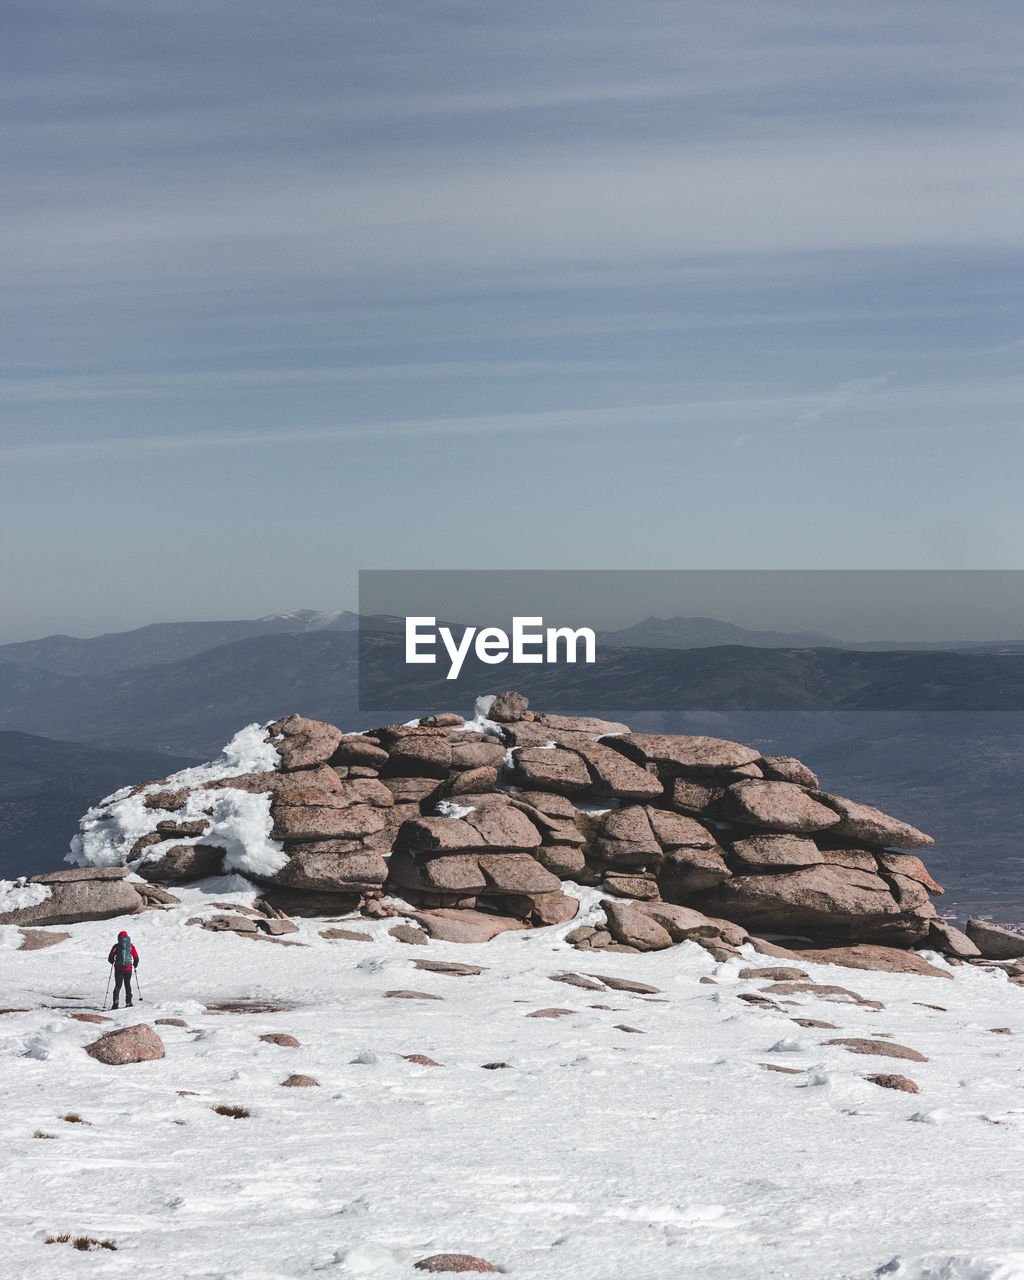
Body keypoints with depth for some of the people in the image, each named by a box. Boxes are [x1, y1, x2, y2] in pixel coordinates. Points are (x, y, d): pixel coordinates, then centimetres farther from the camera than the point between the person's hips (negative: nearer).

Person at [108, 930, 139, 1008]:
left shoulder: (116, 946, -1)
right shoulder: (131, 946, 2)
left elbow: (110, 959, 3)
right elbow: (136, 958, 6)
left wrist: (113, 962, 26)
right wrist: (135, 966, 25)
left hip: (118, 969, -1)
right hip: (128, 969, 1)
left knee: (118, 985, 6)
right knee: (127, 985, 17)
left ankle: (115, 1002, -10)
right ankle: (128, 1002, 17)